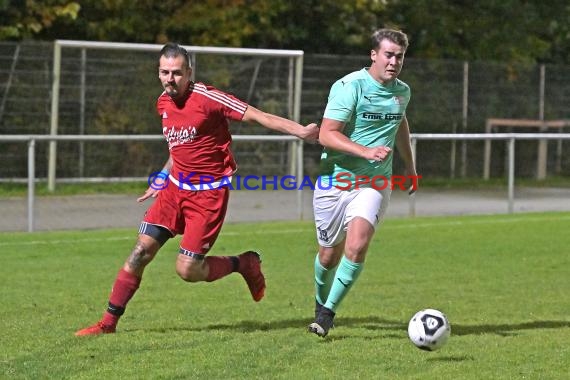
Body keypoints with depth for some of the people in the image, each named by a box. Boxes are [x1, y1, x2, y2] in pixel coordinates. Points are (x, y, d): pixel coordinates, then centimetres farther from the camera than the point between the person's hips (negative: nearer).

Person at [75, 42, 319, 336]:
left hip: (208, 193, -6)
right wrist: (160, 181, 23)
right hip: (176, 187, 6)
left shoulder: (206, 97, -16)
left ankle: (244, 263, 18)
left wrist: (299, 131, -25)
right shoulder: (163, 103, 7)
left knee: (187, 270, -9)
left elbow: (256, 116, -17)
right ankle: (109, 321, 3)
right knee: (142, 250, -5)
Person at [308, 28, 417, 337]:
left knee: (357, 247, -20)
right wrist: (366, 151, -30)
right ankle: (321, 301, 40)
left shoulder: (402, 91, 6)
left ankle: (327, 312, -6)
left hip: (374, 185, 3)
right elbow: (326, 134, -21)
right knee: (329, 255, 8)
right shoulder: (350, 86, -14)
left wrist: (409, 164, 32)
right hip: (334, 181, -3)